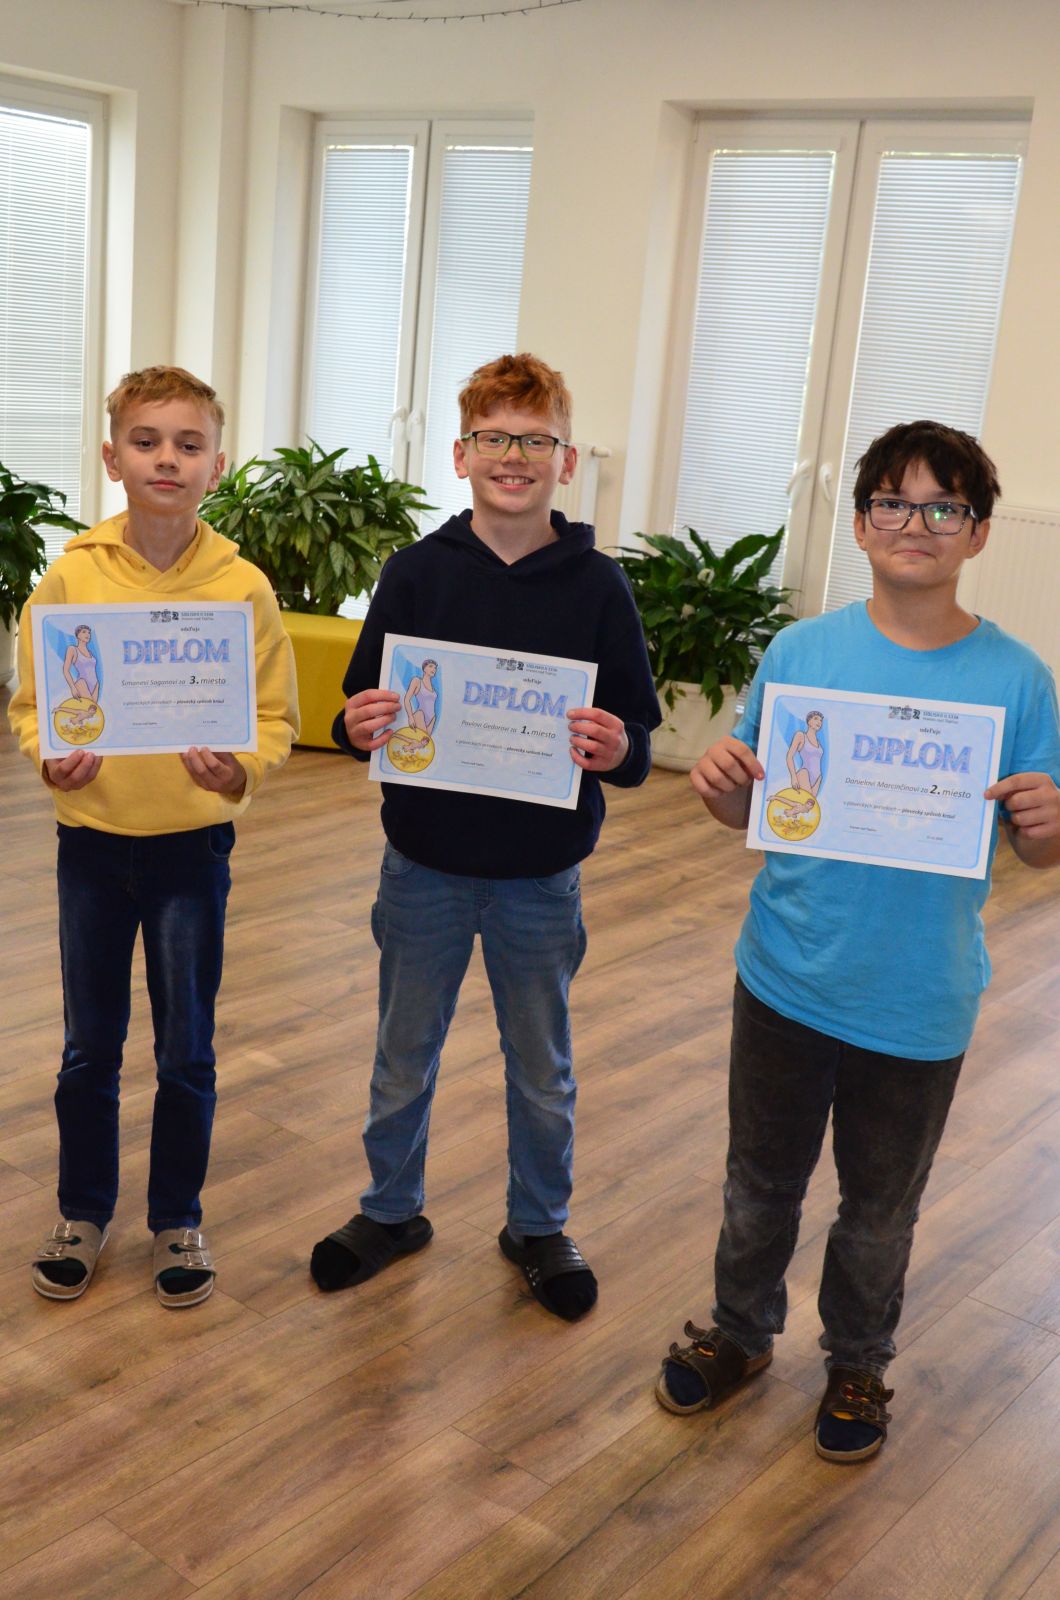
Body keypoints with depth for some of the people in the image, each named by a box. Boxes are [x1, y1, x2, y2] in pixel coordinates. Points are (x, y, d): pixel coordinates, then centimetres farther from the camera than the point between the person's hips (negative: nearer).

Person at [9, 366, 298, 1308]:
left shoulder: (242, 587, -7)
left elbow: (276, 716, -3)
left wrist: (239, 768, -22)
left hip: (194, 844, -1)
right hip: (92, 840, 1)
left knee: (187, 1052, 10)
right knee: (90, 1047, 14)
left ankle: (178, 1219, 30)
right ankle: (83, 1212, 34)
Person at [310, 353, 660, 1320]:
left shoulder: (598, 587, -6)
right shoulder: (417, 572, -3)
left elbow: (638, 732, -4)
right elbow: (361, 713, 1)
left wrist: (618, 750, -26)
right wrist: (359, 728, -21)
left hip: (542, 877, -1)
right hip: (425, 866, 1)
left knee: (542, 1071, 15)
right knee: (405, 1058, 17)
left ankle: (539, 1227, 37)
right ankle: (392, 1211, 38)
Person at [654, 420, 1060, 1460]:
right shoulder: (801, 653, -6)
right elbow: (751, 812, 2)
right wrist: (719, 781, -21)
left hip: (919, 1004, -1)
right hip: (788, 980, 1)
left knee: (880, 1208, 18)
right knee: (761, 1180, 20)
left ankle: (857, 1365, 44)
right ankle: (742, 1332, 46)